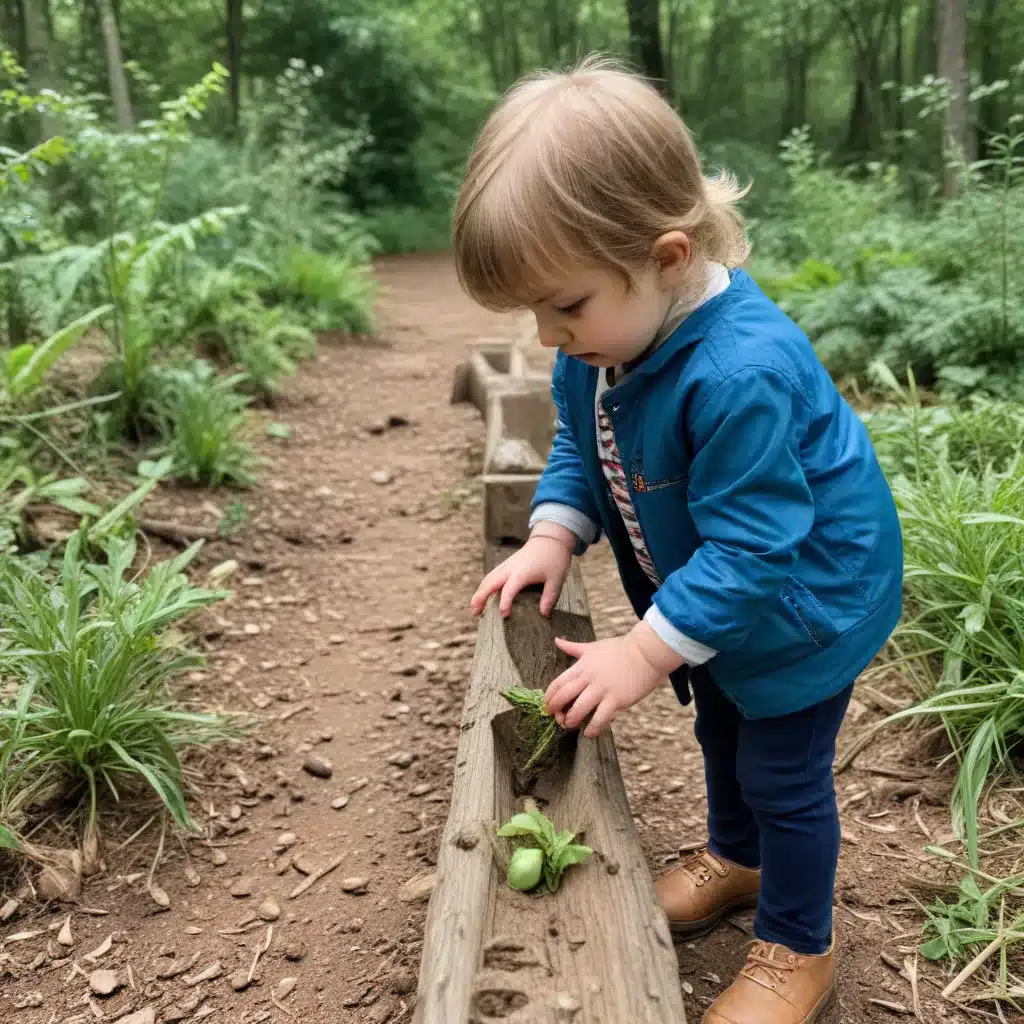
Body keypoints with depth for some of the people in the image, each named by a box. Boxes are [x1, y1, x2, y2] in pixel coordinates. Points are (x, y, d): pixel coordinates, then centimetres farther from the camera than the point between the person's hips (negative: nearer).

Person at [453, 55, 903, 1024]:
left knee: (783, 770, 7)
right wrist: (553, 535, -14)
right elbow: (579, 447, 2)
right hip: (712, 592, 8)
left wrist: (647, 650, -31)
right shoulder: (601, 343, -14)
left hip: (801, 596, -8)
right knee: (721, 732, 27)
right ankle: (735, 858, 54)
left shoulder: (742, 372, -41)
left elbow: (750, 545, -35)